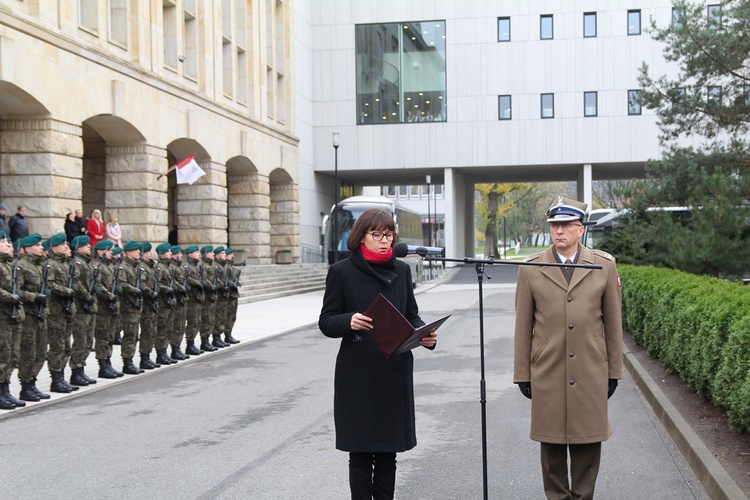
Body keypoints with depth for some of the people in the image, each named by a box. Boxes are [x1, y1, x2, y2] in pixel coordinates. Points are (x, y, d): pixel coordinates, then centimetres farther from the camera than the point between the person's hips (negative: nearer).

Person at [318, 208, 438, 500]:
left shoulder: (401, 270, 10)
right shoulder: (342, 272, -2)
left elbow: (411, 316, 15)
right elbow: (325, 321, -2)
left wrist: (425, 335, -7)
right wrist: (348, 322, -23)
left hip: (396, 374, 3)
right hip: (358, 376, -3)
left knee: (387, 453, 10)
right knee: (360, 454, 2)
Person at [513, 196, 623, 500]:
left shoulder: (604, 266, 4)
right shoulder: (530, 269, 2)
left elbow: (613, 323, 8)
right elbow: (523, 327, 4)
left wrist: (614, 370, 8)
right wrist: (522, 374, 3)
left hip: (591, 373, 0)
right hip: (547, 374, 0)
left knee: (588, 441, 6)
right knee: (551, 442, 6)